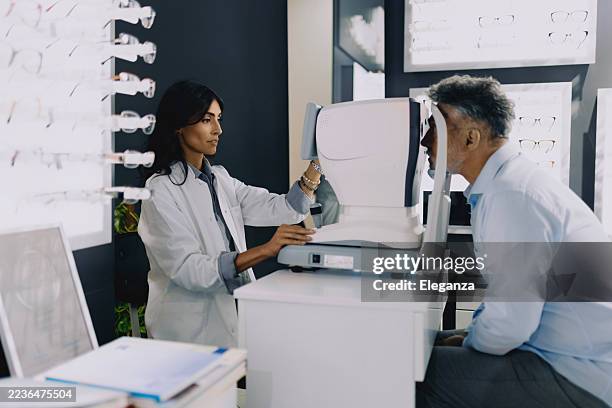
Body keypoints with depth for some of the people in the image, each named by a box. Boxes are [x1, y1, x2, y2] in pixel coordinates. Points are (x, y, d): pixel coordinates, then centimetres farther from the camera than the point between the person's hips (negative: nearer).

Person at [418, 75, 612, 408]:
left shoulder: (513, 194, -24)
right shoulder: (505, 181, 8)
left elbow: (510, 323, -27)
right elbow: (512, 291, 16)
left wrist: (465, 345, -8)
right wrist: (469, 335, 9)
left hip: (580, 378, -10)